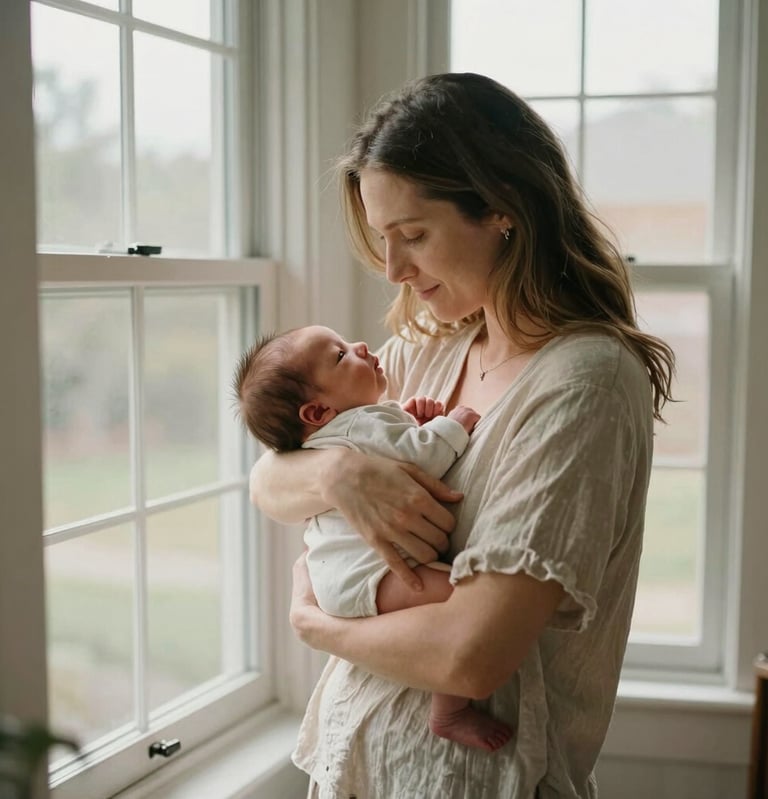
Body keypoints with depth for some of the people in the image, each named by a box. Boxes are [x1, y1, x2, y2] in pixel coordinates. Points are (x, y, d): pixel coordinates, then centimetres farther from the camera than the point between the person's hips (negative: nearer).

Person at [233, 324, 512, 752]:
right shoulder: (364, 424, -15)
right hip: (366, 572, -12)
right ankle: (451, 711, -24)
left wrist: (411, 417, 14)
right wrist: (453, 425, -7)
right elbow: (422, 458, -25)